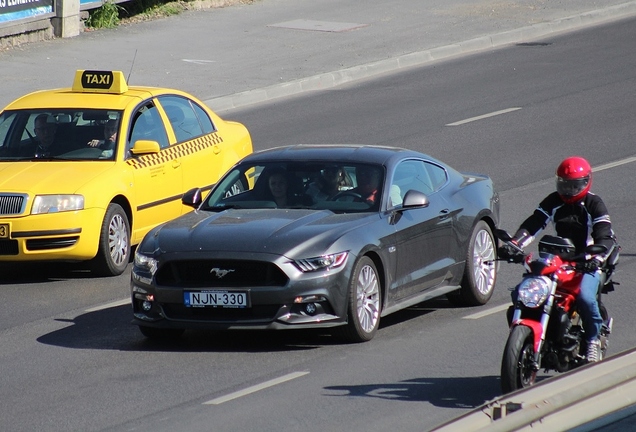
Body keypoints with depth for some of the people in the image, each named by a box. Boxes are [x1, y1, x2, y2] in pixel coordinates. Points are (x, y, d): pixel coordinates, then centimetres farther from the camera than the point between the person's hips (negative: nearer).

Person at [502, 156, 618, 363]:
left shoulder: (593, 204, -2)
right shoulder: (553, 202, 10)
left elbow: (606, 237, -12)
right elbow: (532, 224, 0)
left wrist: (597, 257, -34)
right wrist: (514, 243, -20)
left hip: (586, 264, -4)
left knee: (585, 297, -34)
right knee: (519, 294, -15)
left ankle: (594, 339, -11)